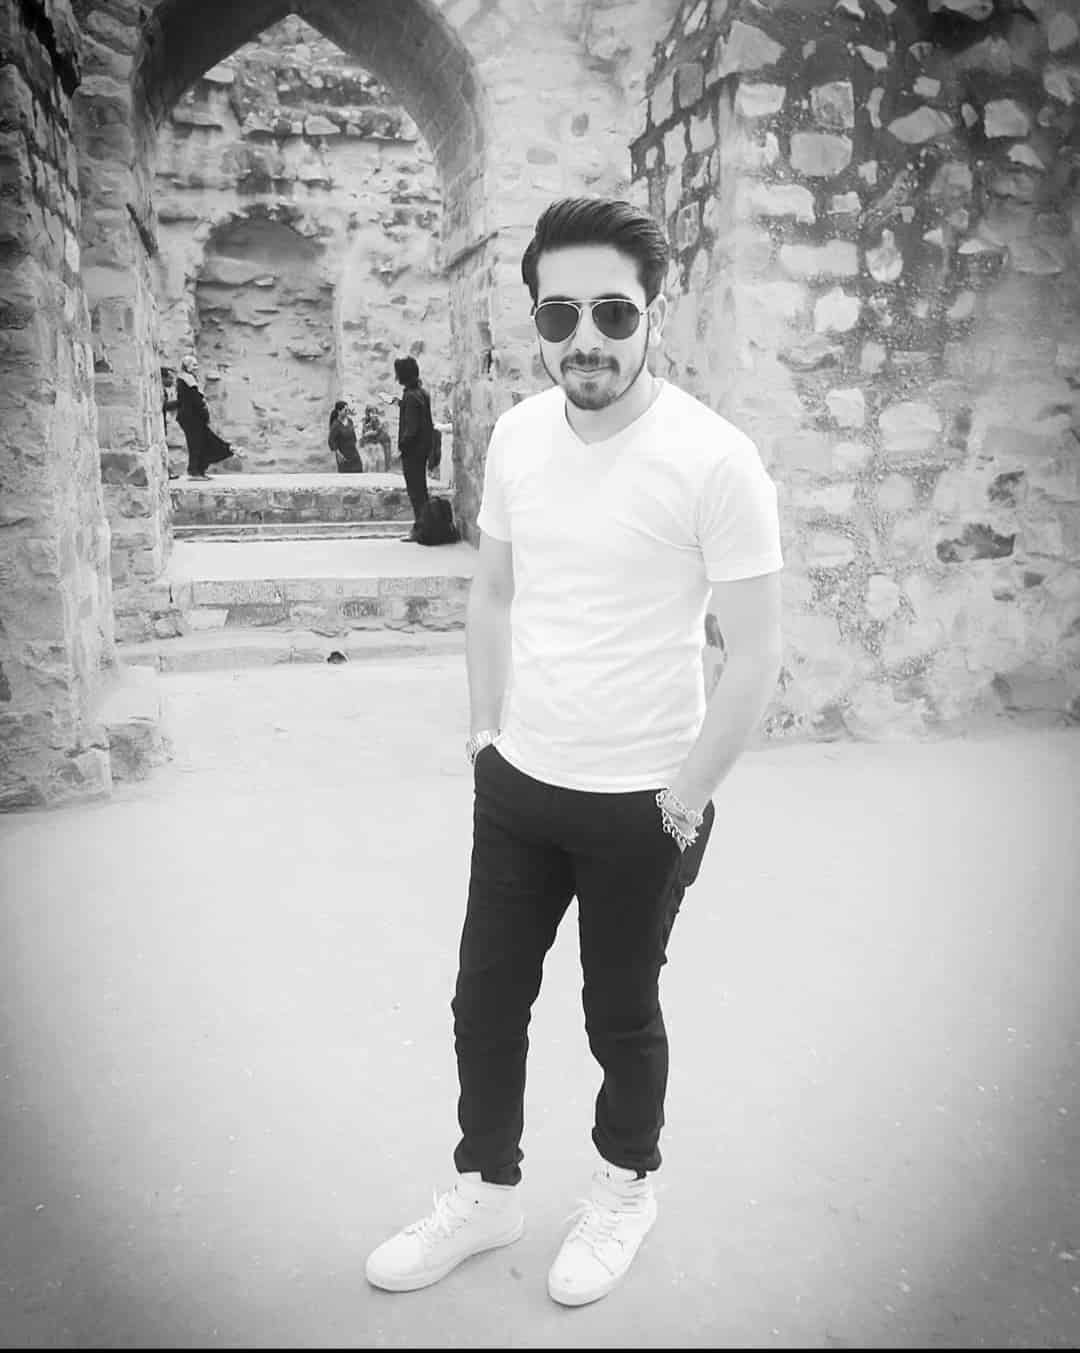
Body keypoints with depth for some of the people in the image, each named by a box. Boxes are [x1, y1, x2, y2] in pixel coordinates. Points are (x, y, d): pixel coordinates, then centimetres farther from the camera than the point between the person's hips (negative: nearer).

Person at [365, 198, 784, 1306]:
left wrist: (684, 799, -10)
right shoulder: (516, 435, -3)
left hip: (640, 806, -4)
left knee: (621, 1015, 16)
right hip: (516, 785, 5)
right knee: (485, 998, 16)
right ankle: (486, 1193, 41)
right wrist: (486, 730, 8)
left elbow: (754, 656, -14)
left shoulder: (715, 460, -19)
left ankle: (625, 1189, 45)